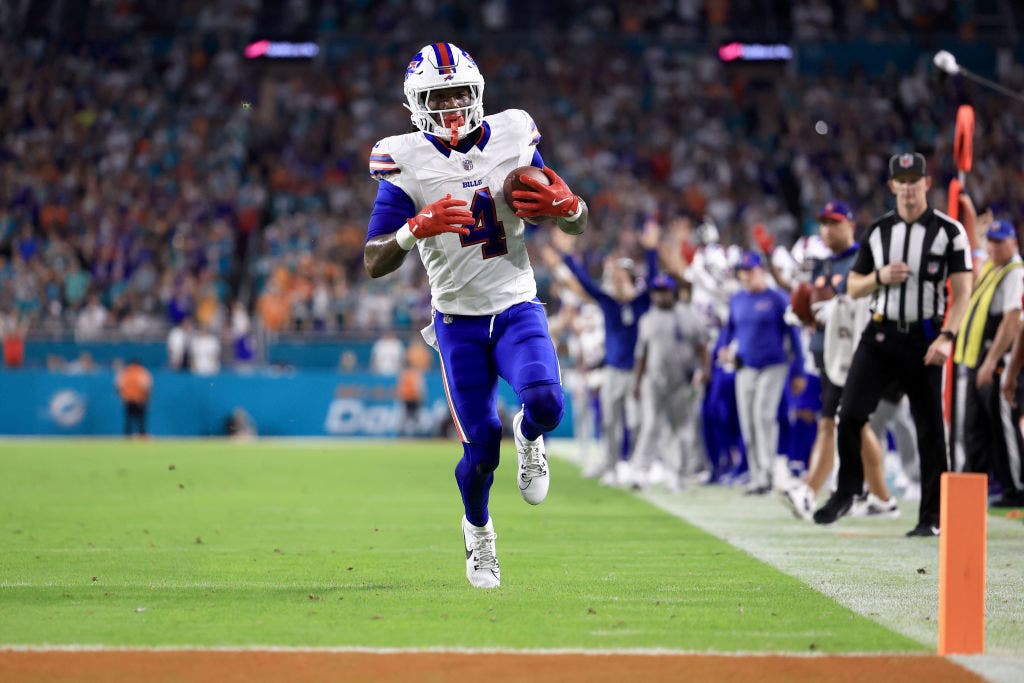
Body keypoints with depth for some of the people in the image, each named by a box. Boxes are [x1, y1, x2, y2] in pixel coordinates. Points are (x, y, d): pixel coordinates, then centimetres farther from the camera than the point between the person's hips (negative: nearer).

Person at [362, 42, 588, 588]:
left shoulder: (513, 140, 0)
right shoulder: (407, 165, -7)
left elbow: (578, 226, 9)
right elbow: (374, 264, -11)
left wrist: (565, 206, -15)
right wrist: (415, 228, -30)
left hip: (517, 308, 1)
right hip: (457, 320, -1)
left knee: (546, 403, -25)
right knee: (480, 447, -3)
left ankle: (528, 437, 13)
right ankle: (477, 531, 29)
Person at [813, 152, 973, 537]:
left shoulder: (949, 231, -1)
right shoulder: (878, 231, 10)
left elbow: (962, 291, -5)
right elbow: (853, 288, 15)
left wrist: (947, 337, -17)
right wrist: (879, 277, -6)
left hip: (923, 339, -3)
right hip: (879, 335, 3)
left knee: (930, 429, 0)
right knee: (850, 414, -10)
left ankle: (932, 516, 7)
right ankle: (846, 492, 9)